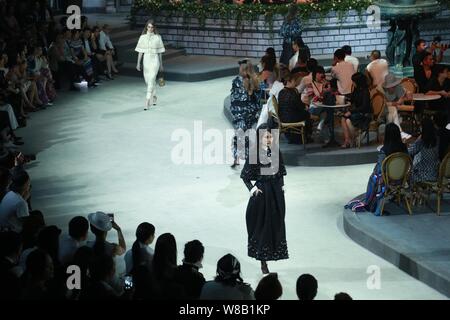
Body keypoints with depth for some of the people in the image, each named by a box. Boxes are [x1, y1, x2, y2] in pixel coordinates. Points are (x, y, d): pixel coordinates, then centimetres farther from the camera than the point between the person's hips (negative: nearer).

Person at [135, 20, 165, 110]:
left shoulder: (157, 37, -1)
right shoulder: (142, 37, 4)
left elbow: (160, 52, 5)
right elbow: (140, 52, 5)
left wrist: (161, 64, 8)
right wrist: (138, 63, 0)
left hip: (154, 60, -3)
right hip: (146, 60, 3)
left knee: (151, 81, -13)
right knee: (148, 81, 12)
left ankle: (148, 102, -16)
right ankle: (154, 98, 35)